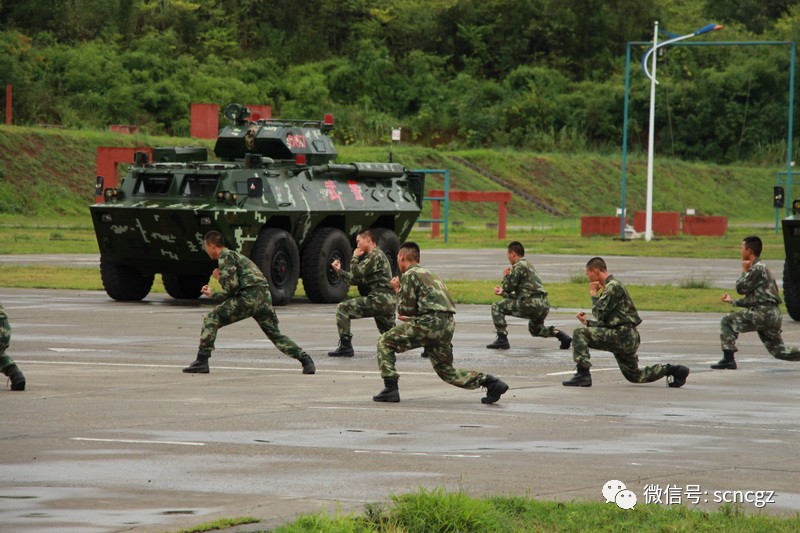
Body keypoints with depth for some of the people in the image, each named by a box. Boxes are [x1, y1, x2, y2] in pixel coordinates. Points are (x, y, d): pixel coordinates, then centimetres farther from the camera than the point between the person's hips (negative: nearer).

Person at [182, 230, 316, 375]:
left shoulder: (225, 256, 2)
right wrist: (212, 295, 44)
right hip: (265, 296, 9)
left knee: (211, 320, 0)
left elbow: (232, 285, -10)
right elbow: (232, 294, 33)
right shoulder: (235, 255, 32)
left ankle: (201, 362, -4)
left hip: (249, 296, -9)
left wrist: (219, 277, 10)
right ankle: (305, 360, -1)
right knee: (275, 334, 14)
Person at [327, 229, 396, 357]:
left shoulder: (375, 255, -6)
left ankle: (345, 346, -10)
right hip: (389, 301, 10)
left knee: (342, 308, -7)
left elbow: (356, 273, -13)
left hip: (379, 299, -10)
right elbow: (356, 280, 26)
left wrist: (355, 257, 3)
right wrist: (339, 270, 21)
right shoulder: (375, 255, 26)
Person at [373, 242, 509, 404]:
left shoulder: (409, 275, 1)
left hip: (431, 323, -8)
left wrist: (398, 290, 12)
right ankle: (489, 382, 2)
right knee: (446, 371, 19)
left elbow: (405, 310, -2)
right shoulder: (429, 275, 28)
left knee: (385, 342, 5)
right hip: (448, 325, 8)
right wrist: (410, 319, 36)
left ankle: (390, 389, -3)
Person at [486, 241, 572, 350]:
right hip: (544, 306, 9)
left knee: (496, 307, 1)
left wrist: (505, 276, 16)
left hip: (530, 305, -9)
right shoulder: (529, 266, 25)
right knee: (535, 329, 36)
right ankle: (561, 335, 14)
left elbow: (508, 287, -3)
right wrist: (503, 293, 31)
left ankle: (502, 340, -4)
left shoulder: (519, 266, -4)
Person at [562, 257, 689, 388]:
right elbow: (605, 321, 24)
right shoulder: (610, 286, 21)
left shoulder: (613, 286, -10)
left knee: (579, 334, -16)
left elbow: (599, 314, -15)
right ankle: (671, 370, 20)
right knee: (634, 376, 20)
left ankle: (582, 374, -20)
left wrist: (593, 294, -1)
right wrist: (587, 322, 14)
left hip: (622, 335, -10)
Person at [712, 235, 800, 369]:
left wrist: (744, 271, 5)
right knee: (779, 352, 14)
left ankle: (728, 359, -10)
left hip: (763, 313, -10)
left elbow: (741, 288, -9)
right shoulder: (761, 267, 23)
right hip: (772, 316, 10)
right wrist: (732, 302, 24)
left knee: (727, 321, -6)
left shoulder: (757, 268, -9)